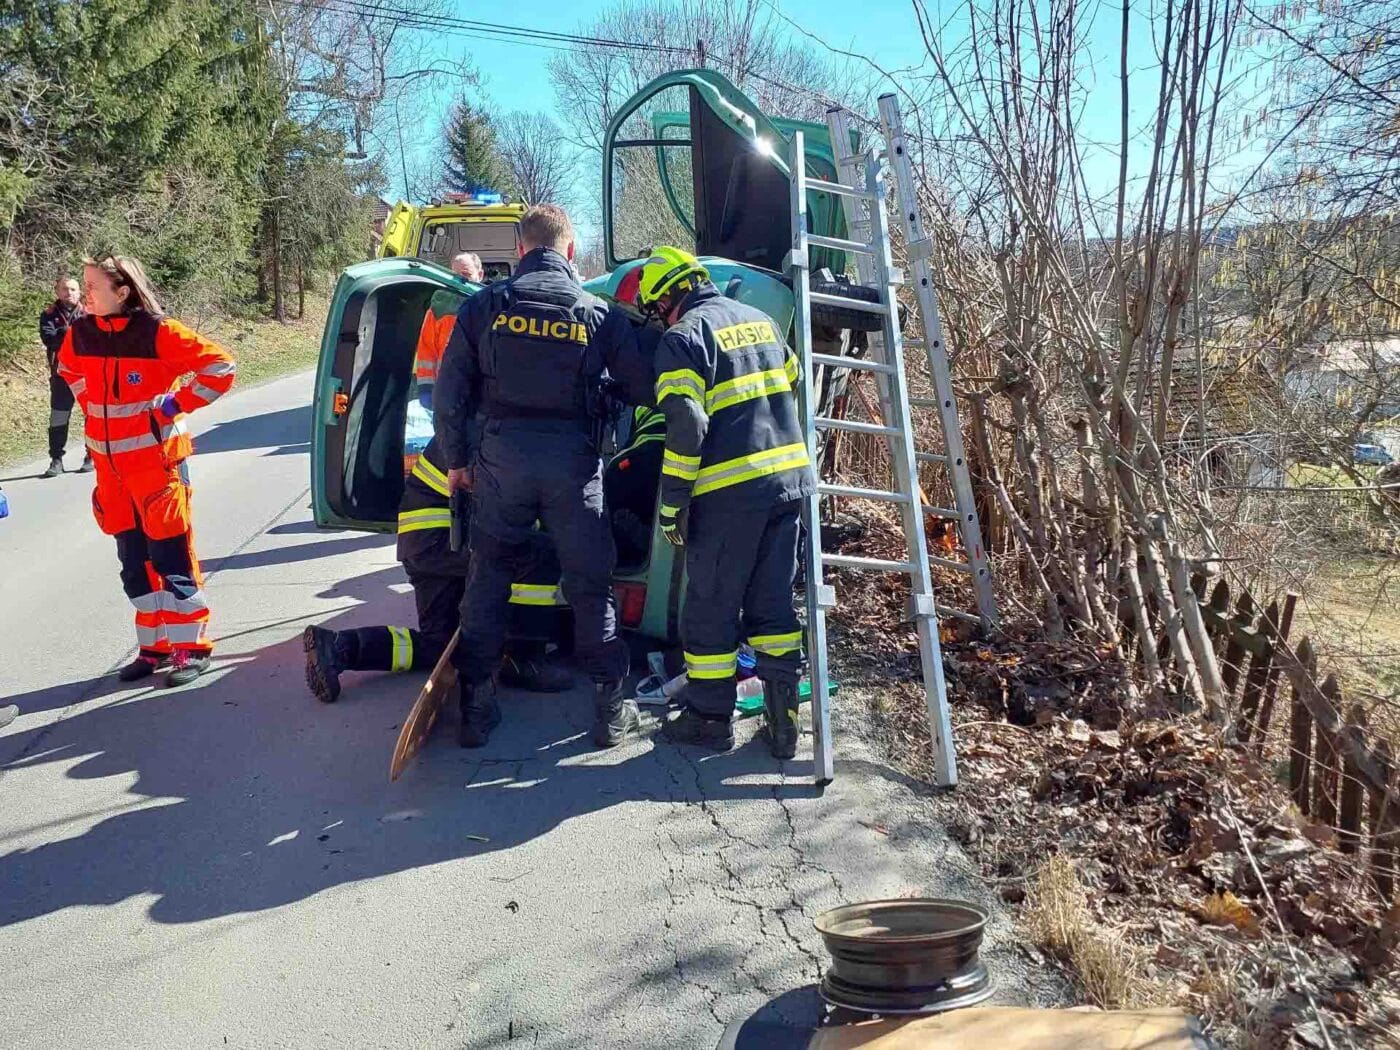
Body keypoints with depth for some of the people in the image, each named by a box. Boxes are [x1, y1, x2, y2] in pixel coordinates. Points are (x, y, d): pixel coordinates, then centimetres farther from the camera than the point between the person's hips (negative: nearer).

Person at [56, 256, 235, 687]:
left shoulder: (157, 332, -14)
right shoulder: (80, 333, 4)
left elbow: (219, 366, -12)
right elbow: (69, 370, 27)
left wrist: (177, 404, -12)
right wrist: (94, 409, 14)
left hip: (156, 461, -6)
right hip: (110, 465, 6)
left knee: (171, 557, -3)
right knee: (133, 562, 11)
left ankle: (191, 648, 8)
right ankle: (155, 647, 22)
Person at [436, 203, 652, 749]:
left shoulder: (484, 305, 2)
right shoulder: (601, 314, 0)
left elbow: (451, 391, 1)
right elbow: (642, 390, 3)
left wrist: (457, 459, 12)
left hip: (500, 458, 1)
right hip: (572, 461, -1)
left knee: (487, 579, 13)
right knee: (590, 585, 9)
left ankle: (475, 708, 17)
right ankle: (611, 709, 14)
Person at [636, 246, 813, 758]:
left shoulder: (684, 338, -8)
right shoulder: (760, 320, 15)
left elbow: (685, 428, -16)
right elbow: (793, 386, 23)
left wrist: (671, 504, -10)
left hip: (729, 491, -7)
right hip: (790, 479, 7)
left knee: (711, 608, 6)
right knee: (773, 602, 13)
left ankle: (710, 718, 15)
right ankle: (783, 720, 15)